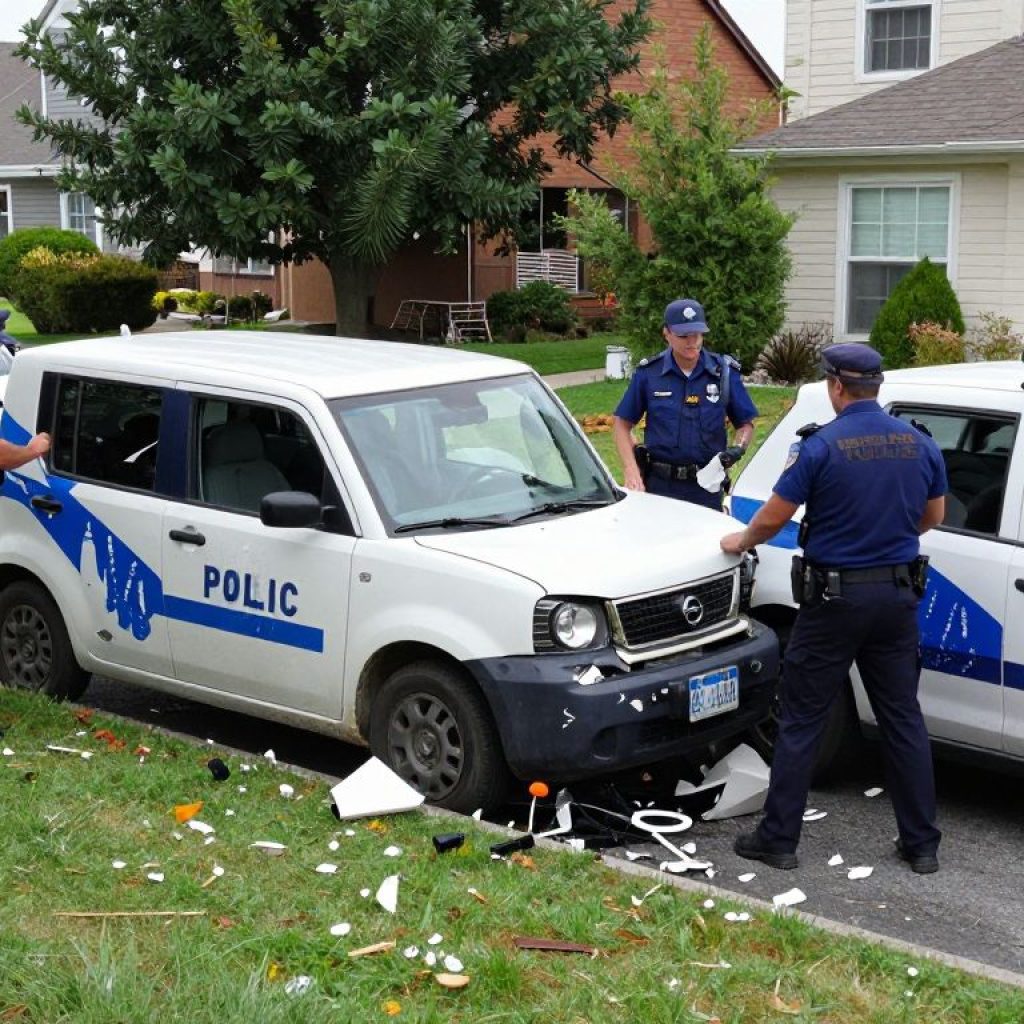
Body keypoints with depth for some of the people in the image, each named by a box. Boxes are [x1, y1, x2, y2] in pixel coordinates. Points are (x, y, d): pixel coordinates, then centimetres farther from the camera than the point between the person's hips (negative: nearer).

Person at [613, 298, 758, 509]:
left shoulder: (724, 372, 1)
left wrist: (738, 448, -12)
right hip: (659, 484, 0)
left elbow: (746, 423, 10)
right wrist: (631, 470, -9)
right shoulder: (648, 373, -1)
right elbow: (622, 424, 3)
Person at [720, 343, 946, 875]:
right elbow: (933, 516, 13)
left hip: (834, 597, -4)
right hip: (898, 596, 5)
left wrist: (741, 541, 11)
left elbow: (773, 517, -9)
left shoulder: (821, 446, -14)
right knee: (903, 718, 12)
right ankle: (921, 843, 16)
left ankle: (778, 839, 9)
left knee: (802, 720, 4)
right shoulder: (920, 444, 1)